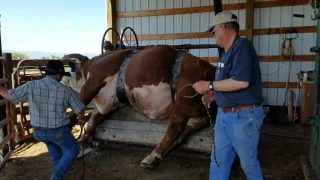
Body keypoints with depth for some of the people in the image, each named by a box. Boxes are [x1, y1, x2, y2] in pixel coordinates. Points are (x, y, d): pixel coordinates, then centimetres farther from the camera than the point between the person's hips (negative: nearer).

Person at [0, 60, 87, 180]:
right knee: (73, 149, 20)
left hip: (38, 132, 4)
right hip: (59, 131, -4)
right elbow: (80, 113, -6)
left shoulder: (30, 86, -9)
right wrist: (82, 119, 17)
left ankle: (59, 168, 43)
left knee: (51, 143, 35)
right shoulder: (66, 91, -12)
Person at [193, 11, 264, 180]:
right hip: (224, 114, 9)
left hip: (243, 115, -9)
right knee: (218, 158, 15)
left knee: (248, 161, 10)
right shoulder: (228, 51, 12)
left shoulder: (242, 46, -17)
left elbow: (241, 82, -28)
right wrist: (215, 94, 5)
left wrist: (209, 85, -20)